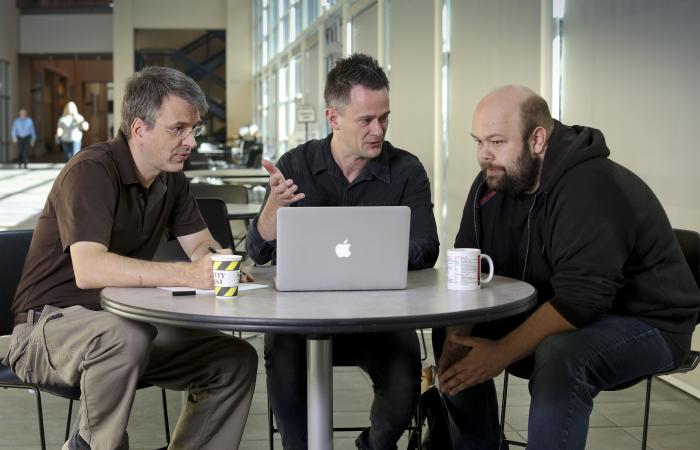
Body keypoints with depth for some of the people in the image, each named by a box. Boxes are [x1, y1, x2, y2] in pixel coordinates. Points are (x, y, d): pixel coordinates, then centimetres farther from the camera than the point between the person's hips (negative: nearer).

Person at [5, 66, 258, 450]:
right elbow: (88, 270, -33)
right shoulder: (91, 171, -20)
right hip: (50, 323, -7)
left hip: (126, 323, 8)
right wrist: (187, 275, -41)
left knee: (236, 360, -5)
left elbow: (200, 246, 6)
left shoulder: (171, 178, 5)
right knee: (127, 336, -39)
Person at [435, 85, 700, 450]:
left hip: (644, 323, -8)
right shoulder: (493, 182, -3)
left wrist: (500, 354, -32)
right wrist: (458, 331, -18)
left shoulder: (590, 188, -27)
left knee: (560, 357, -36)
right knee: (448, 335, 0)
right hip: (551, 315, 8)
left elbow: (580, 301, -32)